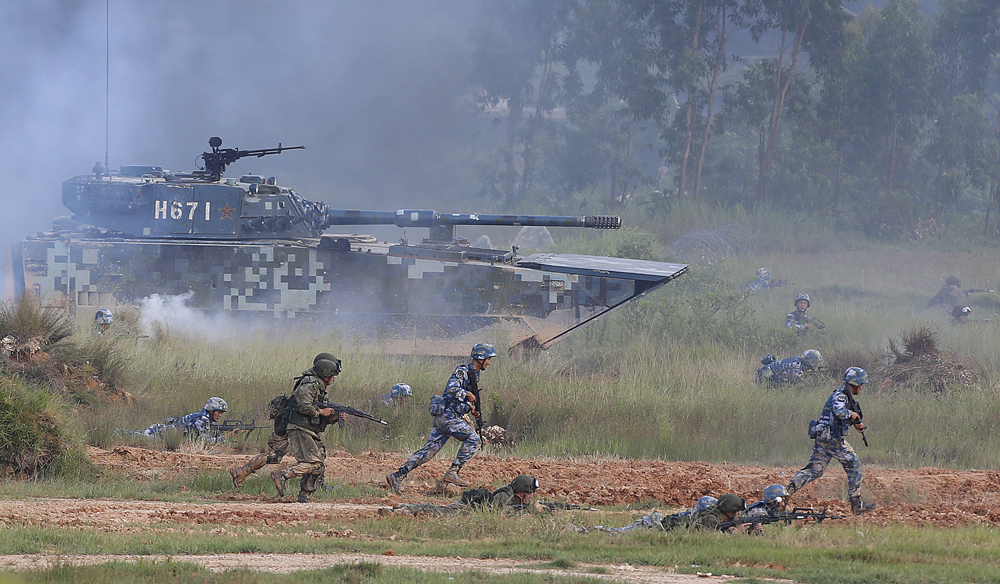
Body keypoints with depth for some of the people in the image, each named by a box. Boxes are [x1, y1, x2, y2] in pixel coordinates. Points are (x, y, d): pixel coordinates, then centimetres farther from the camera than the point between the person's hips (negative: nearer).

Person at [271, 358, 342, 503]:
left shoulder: (321, 389, 22)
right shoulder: (309, 386, -10)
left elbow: (322, 419, 22)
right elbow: (304, 407, -24)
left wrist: (334, 417, 4)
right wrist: (321, 412, -12)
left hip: (311, 433, 10)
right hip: (300, 431, -10)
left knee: (320, 465, 4)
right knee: (313, 462, -19)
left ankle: (305, 495, 6)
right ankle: (281, 476, -19)